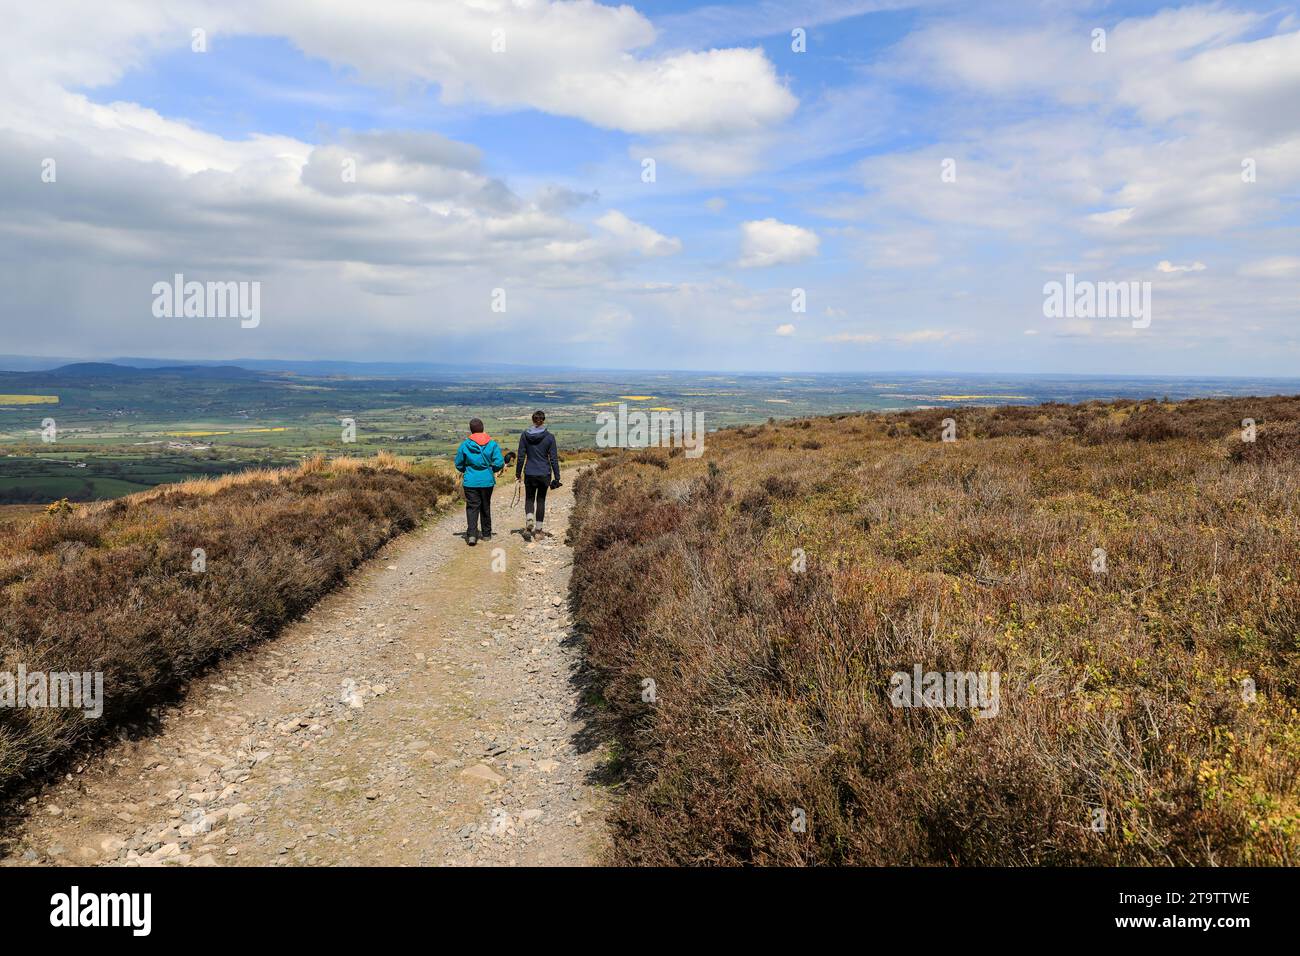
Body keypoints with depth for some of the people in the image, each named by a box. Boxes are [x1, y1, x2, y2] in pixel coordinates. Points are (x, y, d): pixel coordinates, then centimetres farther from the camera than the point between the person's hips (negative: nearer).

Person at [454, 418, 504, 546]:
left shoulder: (465, 444, -4)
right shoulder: (492, 444, -4)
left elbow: (458, 464, 3)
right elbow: (499, 463, -9)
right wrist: (494, 470, 13)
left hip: (470, 481, -1)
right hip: (487, 481, 1)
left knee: (472, 507, 0)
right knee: (485, 507, 15)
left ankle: (472, 534, -17)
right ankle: (486, 534, 25)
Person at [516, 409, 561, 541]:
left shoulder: (525, 436, -5)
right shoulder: (549, 437, -8)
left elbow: (521, 457, -2)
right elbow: (554, 459, -7)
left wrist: (518, 474, 7)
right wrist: (556, 477, 0)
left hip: (529, 473, 1)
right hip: (544, 474, 0)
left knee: (529, 499, 15)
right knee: (541, 500, 12)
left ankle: (529, 521, -11)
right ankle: (538, 529, 16)